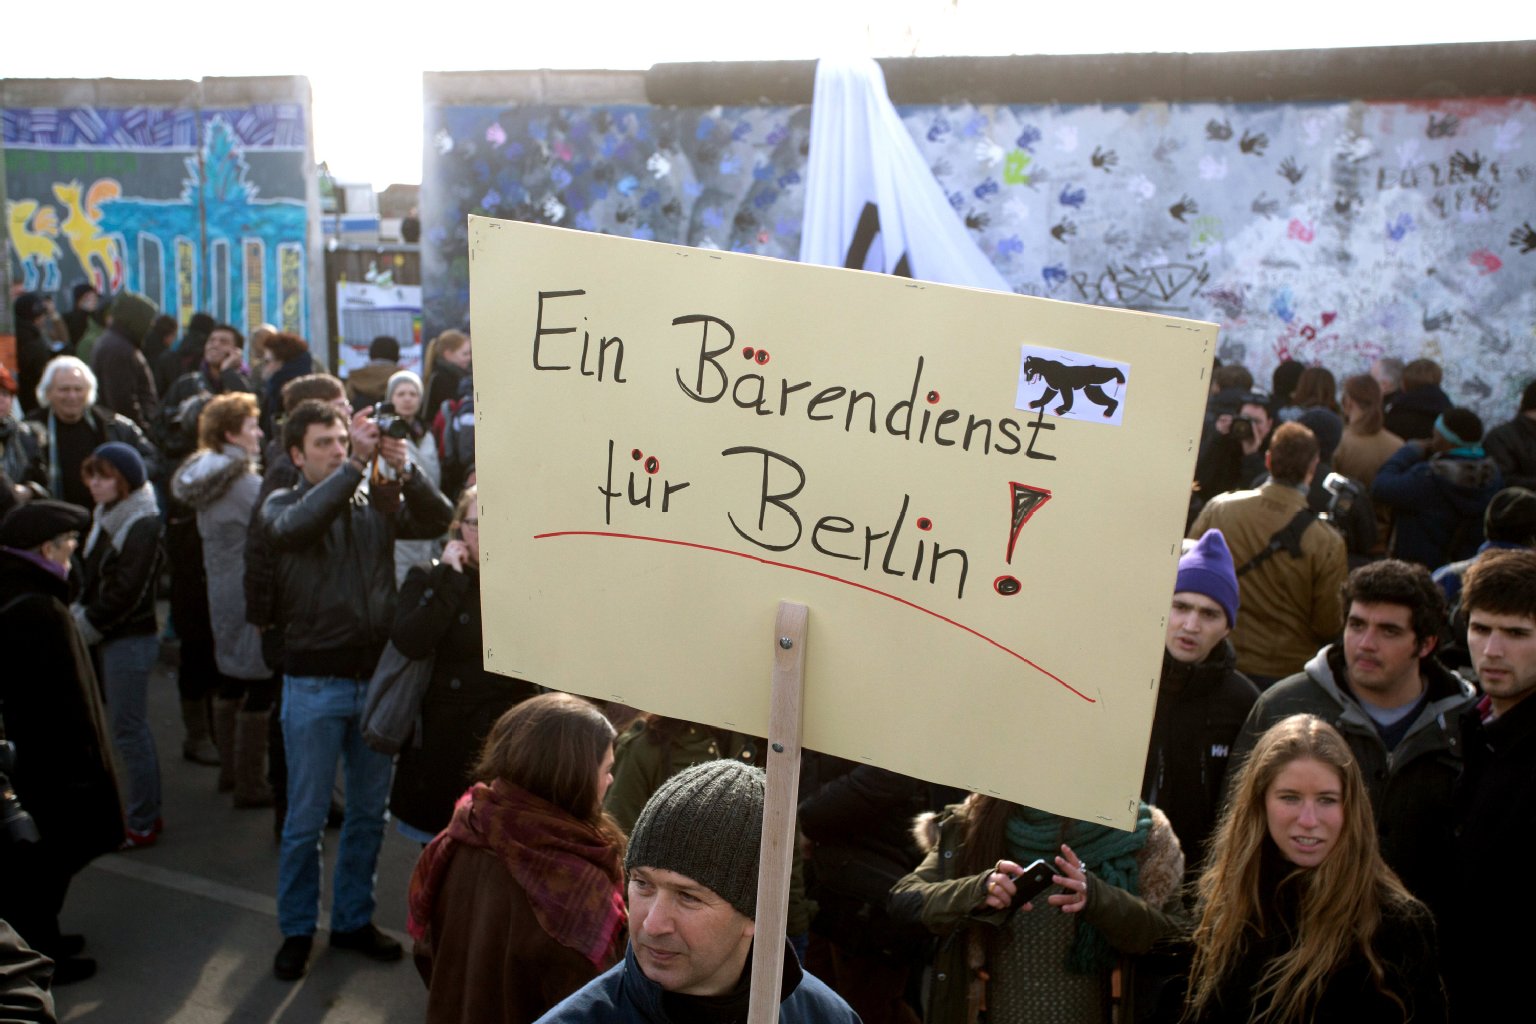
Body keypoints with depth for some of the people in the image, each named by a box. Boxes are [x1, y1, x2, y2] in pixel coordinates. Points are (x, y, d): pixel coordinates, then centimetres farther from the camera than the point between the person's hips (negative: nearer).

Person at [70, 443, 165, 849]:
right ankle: (149, 812, 24)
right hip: (107, 638, 9)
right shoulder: (108, 517, 13)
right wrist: (78, 614, 1)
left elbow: (126, 591, -19)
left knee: (129, 731, -3)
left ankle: (142, 824, 6)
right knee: (133, 728, 14)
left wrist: (85, 626, -12)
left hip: (130, 639, -9)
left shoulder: (143, 524, -15)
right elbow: (95, 579, 15)